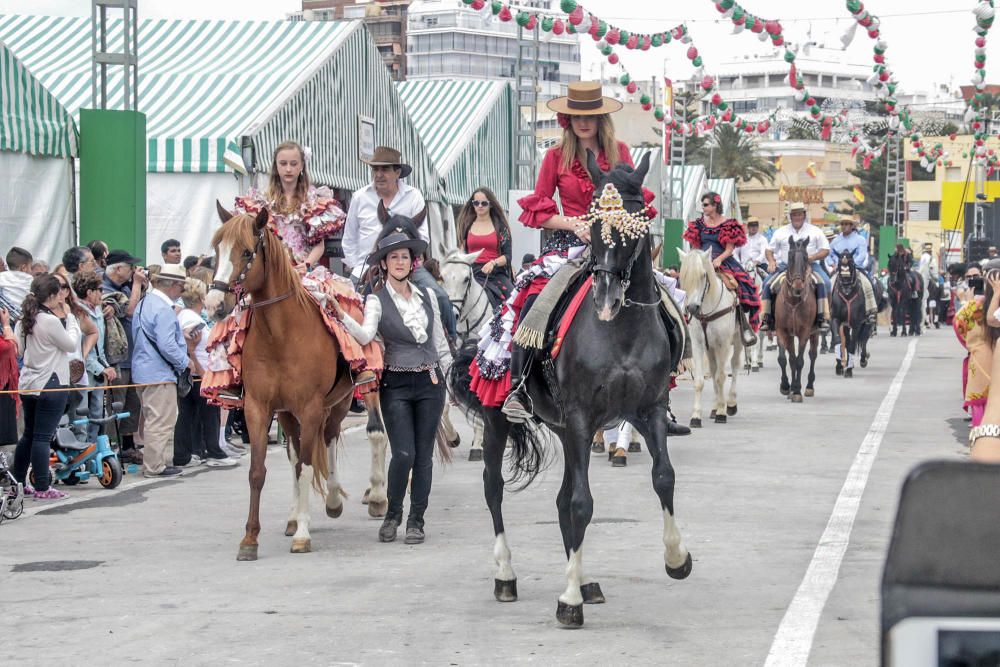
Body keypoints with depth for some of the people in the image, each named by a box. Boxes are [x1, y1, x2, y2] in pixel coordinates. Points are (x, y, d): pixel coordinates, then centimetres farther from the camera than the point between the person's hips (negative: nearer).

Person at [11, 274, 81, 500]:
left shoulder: (25, 320, 5)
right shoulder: (51, 321, -19)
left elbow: (19, 348, 9)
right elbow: (72, 344, -8)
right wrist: (69, 316, 0)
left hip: (28, 384, 8)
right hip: (50, 384, -8)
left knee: (28, 434, 17)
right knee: (43, 437, -5)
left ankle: (17, 482, 22)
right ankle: (42, 488, -3)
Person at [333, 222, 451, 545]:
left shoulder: (427, 296, 9)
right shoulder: (377, 300, -2)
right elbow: (365, 336, -21)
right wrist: (343, 317, -37)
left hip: (430, 383, 3)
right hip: (396, 384, -3)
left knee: (423, 455, 4)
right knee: (403, 454, -10)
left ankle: (416, 519, 13)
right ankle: (393, 514, 11)